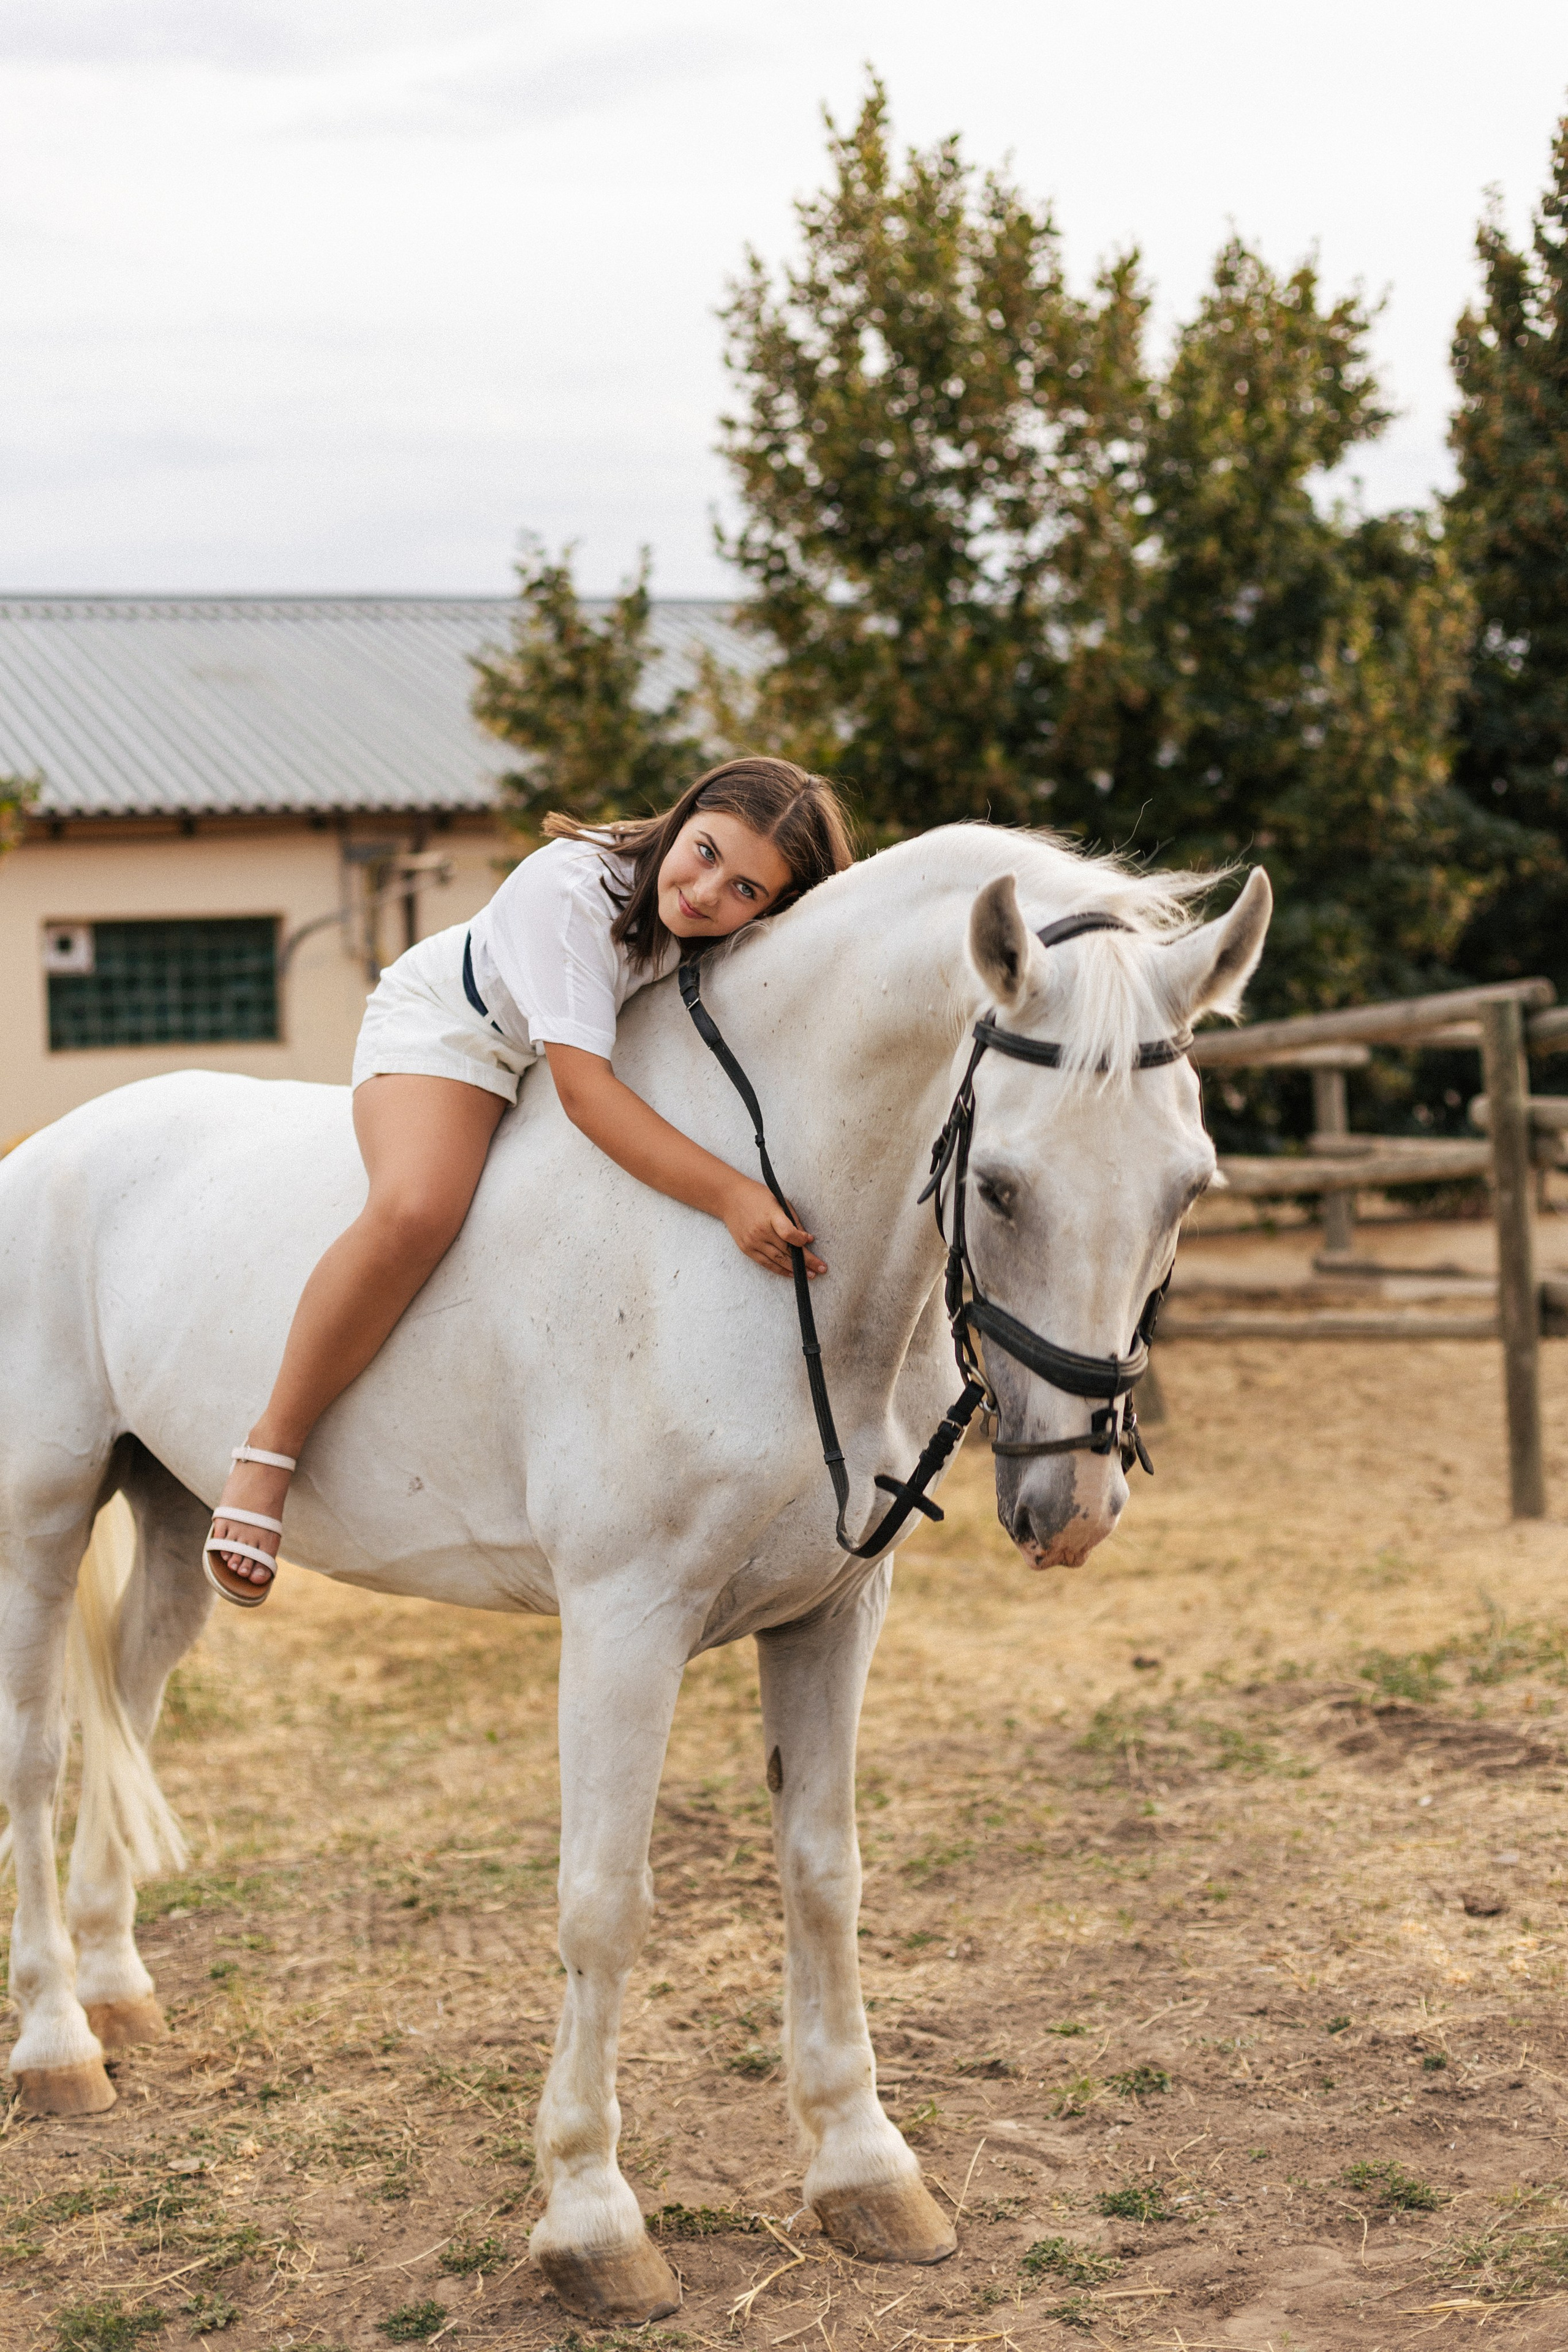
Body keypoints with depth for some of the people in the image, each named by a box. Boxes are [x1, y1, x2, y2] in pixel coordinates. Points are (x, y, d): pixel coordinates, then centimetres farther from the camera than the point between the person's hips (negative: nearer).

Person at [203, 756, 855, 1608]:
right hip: (446, 1027, -7)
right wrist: (729, 1195, -52)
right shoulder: (573, 888, -38)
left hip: (614, 1053, 7)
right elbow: (582, 1090, -44)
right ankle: (269, 1450, -20)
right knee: (416, 1210, -34)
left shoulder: (761, 945, -21)